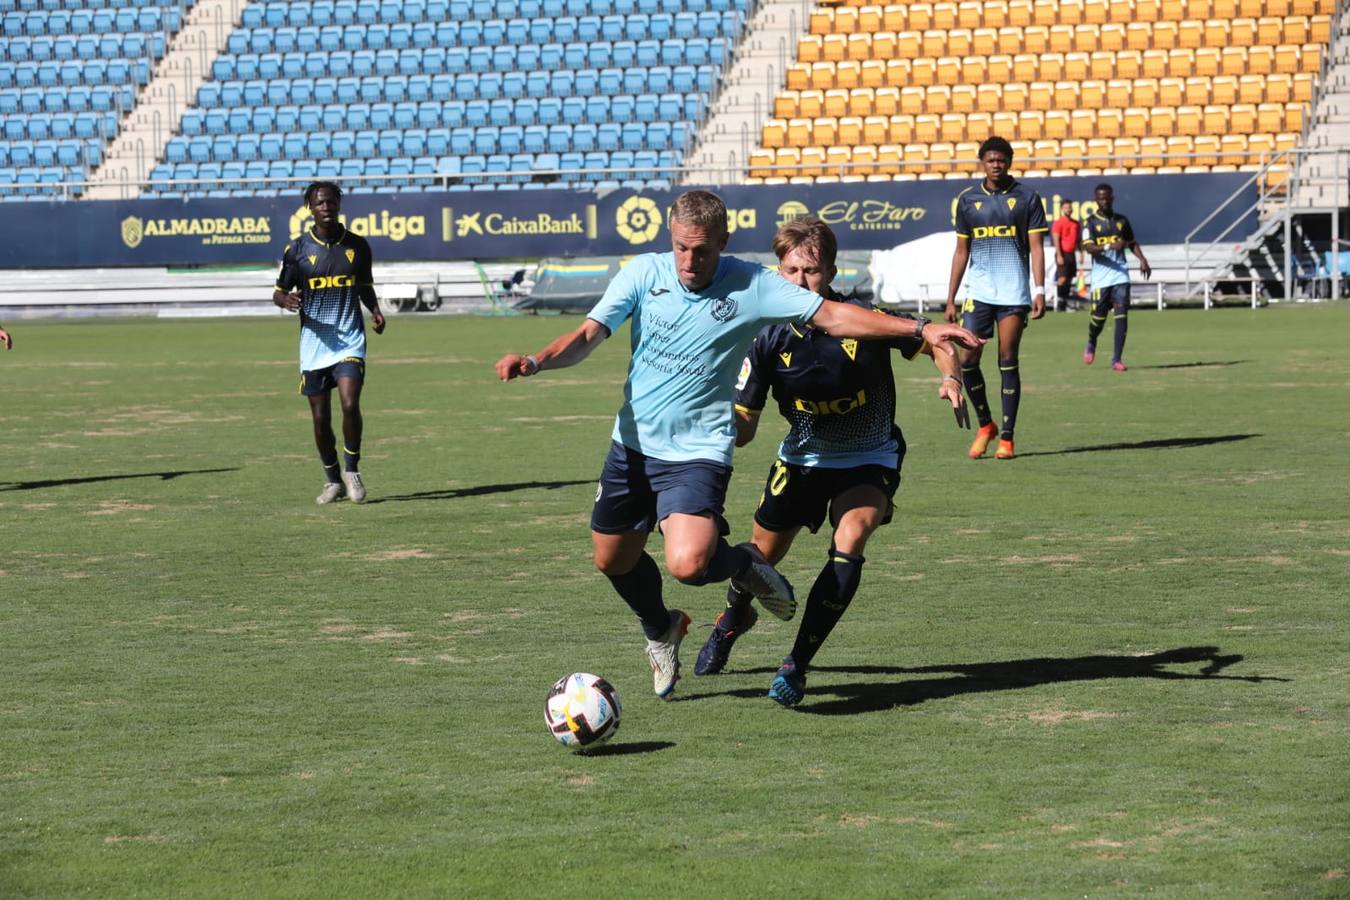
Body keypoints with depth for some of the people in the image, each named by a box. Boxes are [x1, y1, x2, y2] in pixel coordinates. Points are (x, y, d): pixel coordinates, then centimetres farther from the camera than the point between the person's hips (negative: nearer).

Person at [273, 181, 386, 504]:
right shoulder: (297, 249, 0)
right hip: (314, 341, 0)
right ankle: (332, 481, 21)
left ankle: (352, 472, 0)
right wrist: (287, 300, -18)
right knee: (320, 417, 3)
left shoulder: (357, 245, 5)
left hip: (350, 341, 0)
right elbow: (278, 292, 6)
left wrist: (375, 310, 0)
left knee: (350, 404, -19)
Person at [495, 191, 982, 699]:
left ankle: (743, 564, 11)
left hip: (698, 452, -4)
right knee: (613, 559, 15)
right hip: (632, 445, 4)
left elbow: (833, 316, -9)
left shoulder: (750, 287, -10)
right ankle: (660, 632, 47)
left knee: (687, 563, -25)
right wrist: (535, 362, -30)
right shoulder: (644, 274, -4)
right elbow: (588, 336, -10)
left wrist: (920, 330, -15)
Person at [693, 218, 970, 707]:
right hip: (802, 459, 2)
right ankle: (734, 616, 53)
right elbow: (743, 425, -12)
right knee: (762, 557, 14)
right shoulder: (770, 338, -17)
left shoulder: (865, 318, -22)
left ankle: (797, 666, -21)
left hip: (869, 460, -2)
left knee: (849, 543, -28)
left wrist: (951, 380, -28)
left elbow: (936, 345, -7)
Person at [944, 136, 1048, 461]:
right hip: (978, 292, 2)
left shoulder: (1026, 198, 2)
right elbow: (961, 251, 13)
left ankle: (1006, 437, 5)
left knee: (1008, 362, -2)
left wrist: (1039, 290, -11)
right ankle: (985, 425, 15)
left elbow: (1036, 247, 0)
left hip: (1014, 292, -2)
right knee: (966, 360, -5)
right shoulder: (968, 200, 9)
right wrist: (950, 298, 9)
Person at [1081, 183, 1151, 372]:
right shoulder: (1090, 222, 1)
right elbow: (1089, 248, -12)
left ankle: (1117, 360, -6)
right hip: (1100, 276, -2)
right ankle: (1091, 344, 33)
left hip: (1120, 275, 2)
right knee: (1098, 316, 0)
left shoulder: (1122, 220, 12)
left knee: (1121, 316, -8)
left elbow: (1132, 243, 24)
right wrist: (1109, 246, -28)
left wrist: (1142, 259, 8)